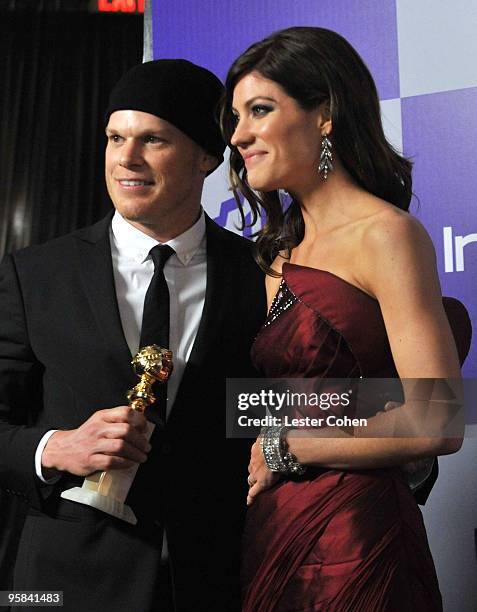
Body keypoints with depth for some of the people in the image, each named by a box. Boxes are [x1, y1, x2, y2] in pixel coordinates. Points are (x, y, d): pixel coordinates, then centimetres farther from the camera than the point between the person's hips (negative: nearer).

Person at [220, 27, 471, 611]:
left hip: (353, 533, -6)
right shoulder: (277, 249, 10)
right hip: (271, 529, 7)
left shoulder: (387, 235, -12)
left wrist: (280, 448, -11)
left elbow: (437, 424, -19)